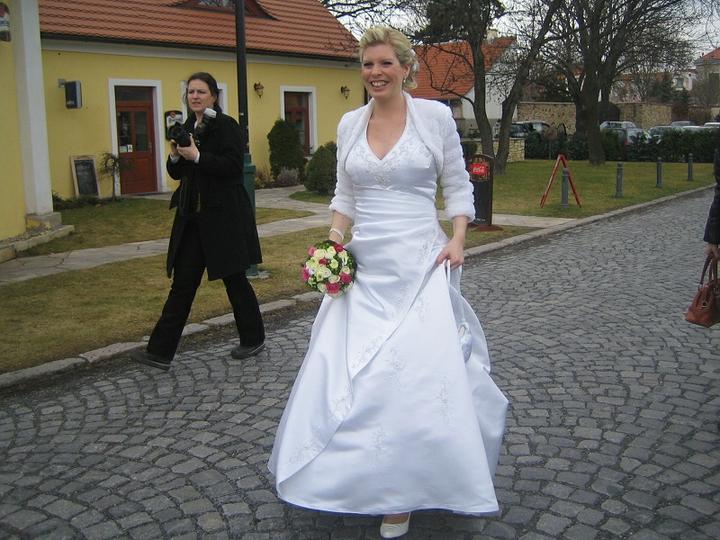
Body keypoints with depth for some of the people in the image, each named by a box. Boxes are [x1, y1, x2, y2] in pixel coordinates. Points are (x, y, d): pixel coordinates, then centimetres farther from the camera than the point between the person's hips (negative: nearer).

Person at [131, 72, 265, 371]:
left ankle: (254, 338, 24)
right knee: (183, 282, 6)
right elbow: (177, 173, 15)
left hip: (223, 216, -7)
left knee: (234, 279, 6)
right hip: (193, 217, 7)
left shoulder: (226, 126, -8)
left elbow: (234, 166, -18)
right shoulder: (187, 128, 13)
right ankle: (160, 351, 10)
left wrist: (197, 157, -21)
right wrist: (175, 156, -5)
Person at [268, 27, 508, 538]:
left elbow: (458, 186, 3)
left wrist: (457, 239, -10)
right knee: (347, 373, 5)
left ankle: (402, 494, 11)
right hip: (364, 265, 4)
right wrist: (334, 244, 2)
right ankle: (359, 478, 25)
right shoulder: (349, 123, 8)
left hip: (420, 264, -4)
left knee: (420, 375, -6)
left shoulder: (435, 115, -2)